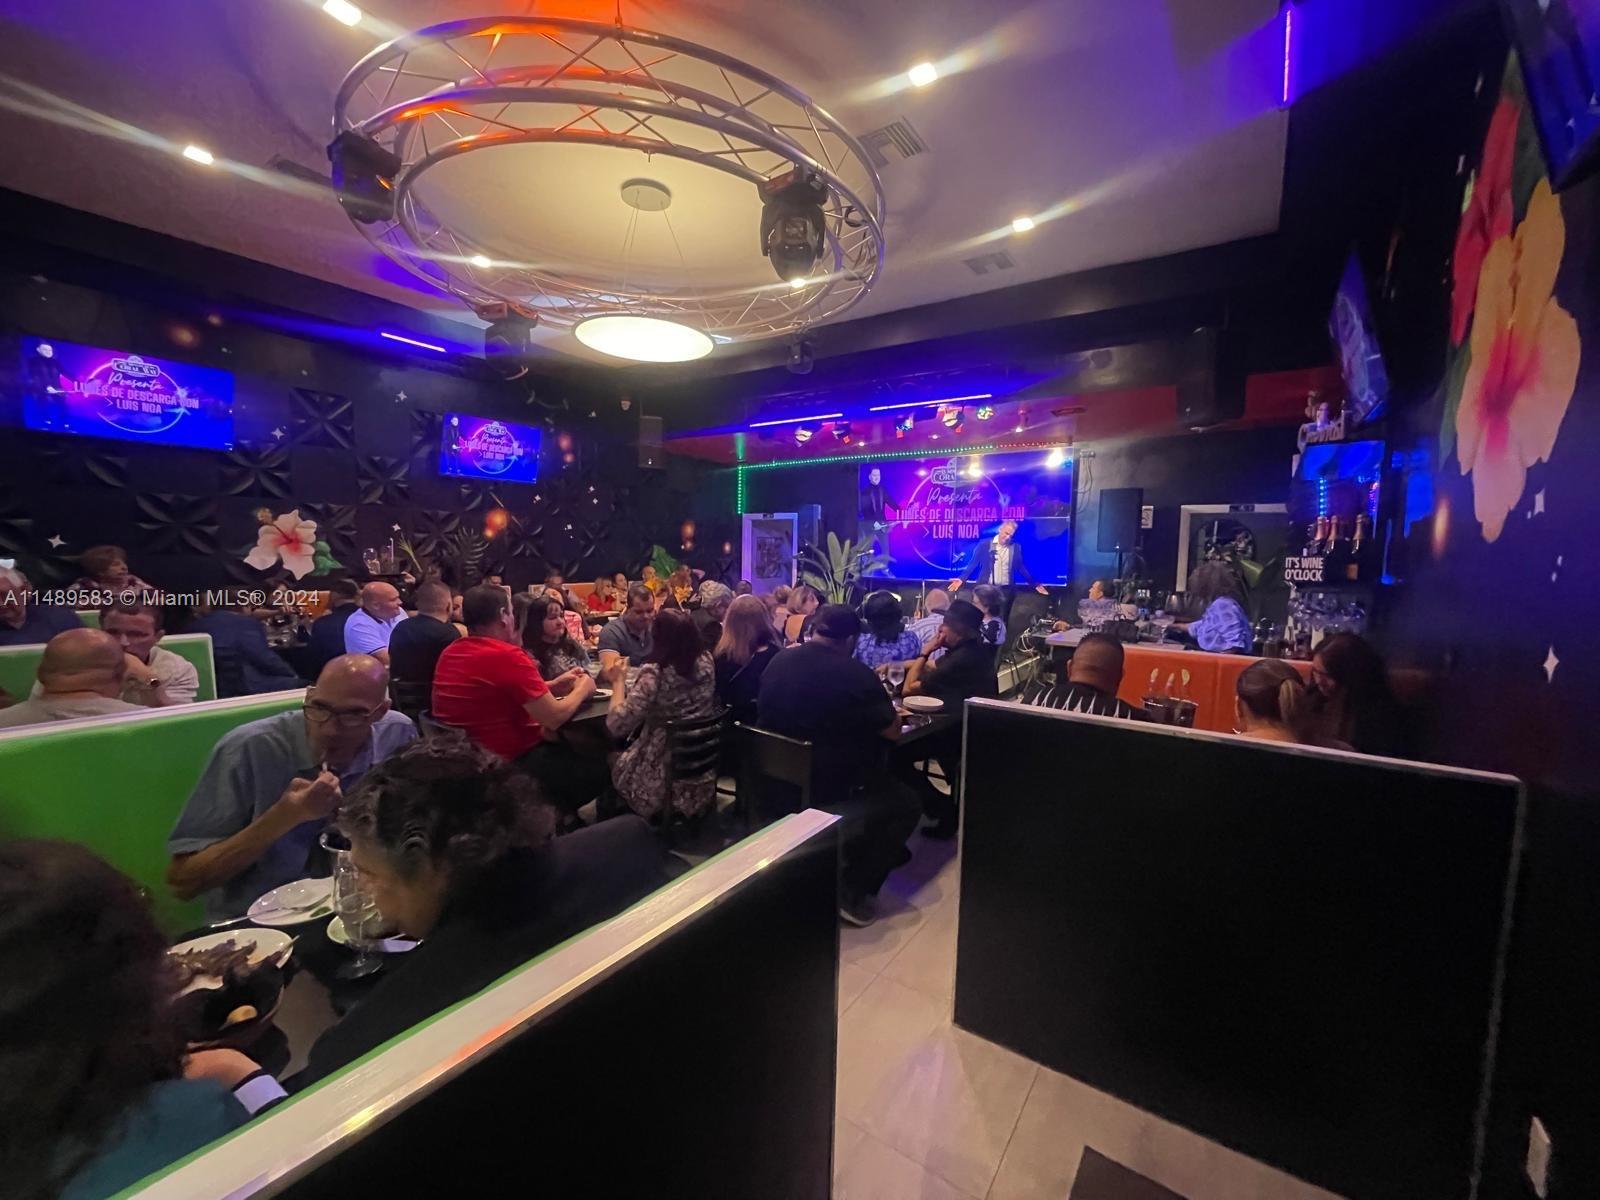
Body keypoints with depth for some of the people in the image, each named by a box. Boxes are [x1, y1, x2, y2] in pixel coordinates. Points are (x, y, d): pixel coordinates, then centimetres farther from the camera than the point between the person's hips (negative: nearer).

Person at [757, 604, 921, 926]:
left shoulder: (778, 662, 0)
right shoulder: (857, 675, -19)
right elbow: (893, 731, -9)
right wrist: (883, 710, 11)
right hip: (830, 798, -7)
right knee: (906, 802, 16)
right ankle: (853, 892, 12)